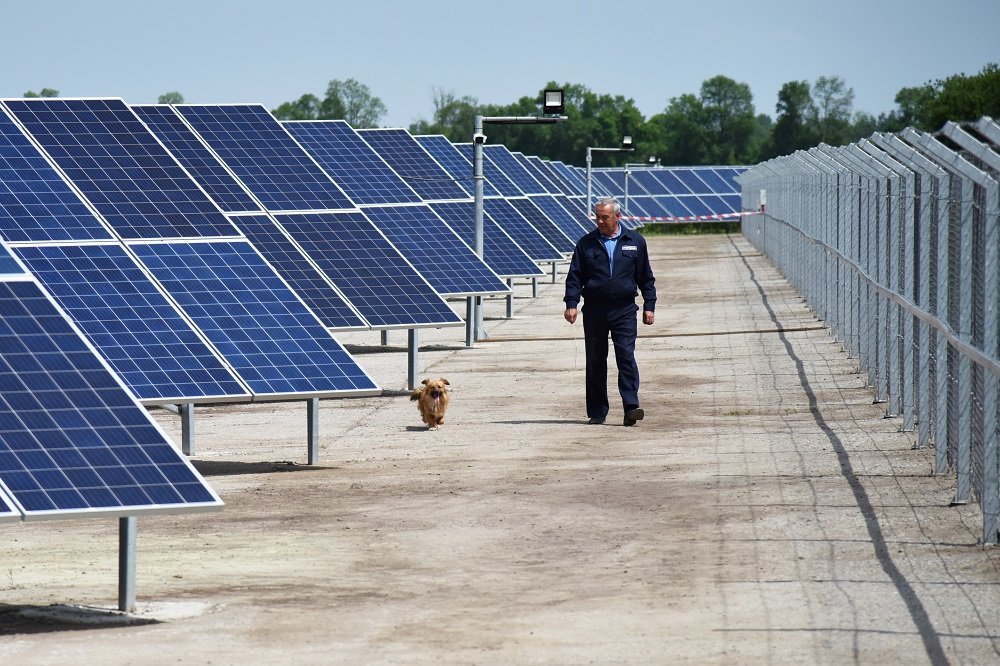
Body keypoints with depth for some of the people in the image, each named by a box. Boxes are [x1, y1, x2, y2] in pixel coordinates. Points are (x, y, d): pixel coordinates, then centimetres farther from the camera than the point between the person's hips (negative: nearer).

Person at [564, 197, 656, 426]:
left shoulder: (635, 242, 8)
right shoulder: (586, 244, 8)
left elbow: (646, 277, 12)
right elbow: (574, 276, 6)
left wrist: (649, 306, 7)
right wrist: (571, 303, -6)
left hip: (624, 310, -1)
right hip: (594, 311, 1)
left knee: (626, 357, -12)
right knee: (595, 362, 4)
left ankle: (631, 407, -15)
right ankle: (597, 413, 10)